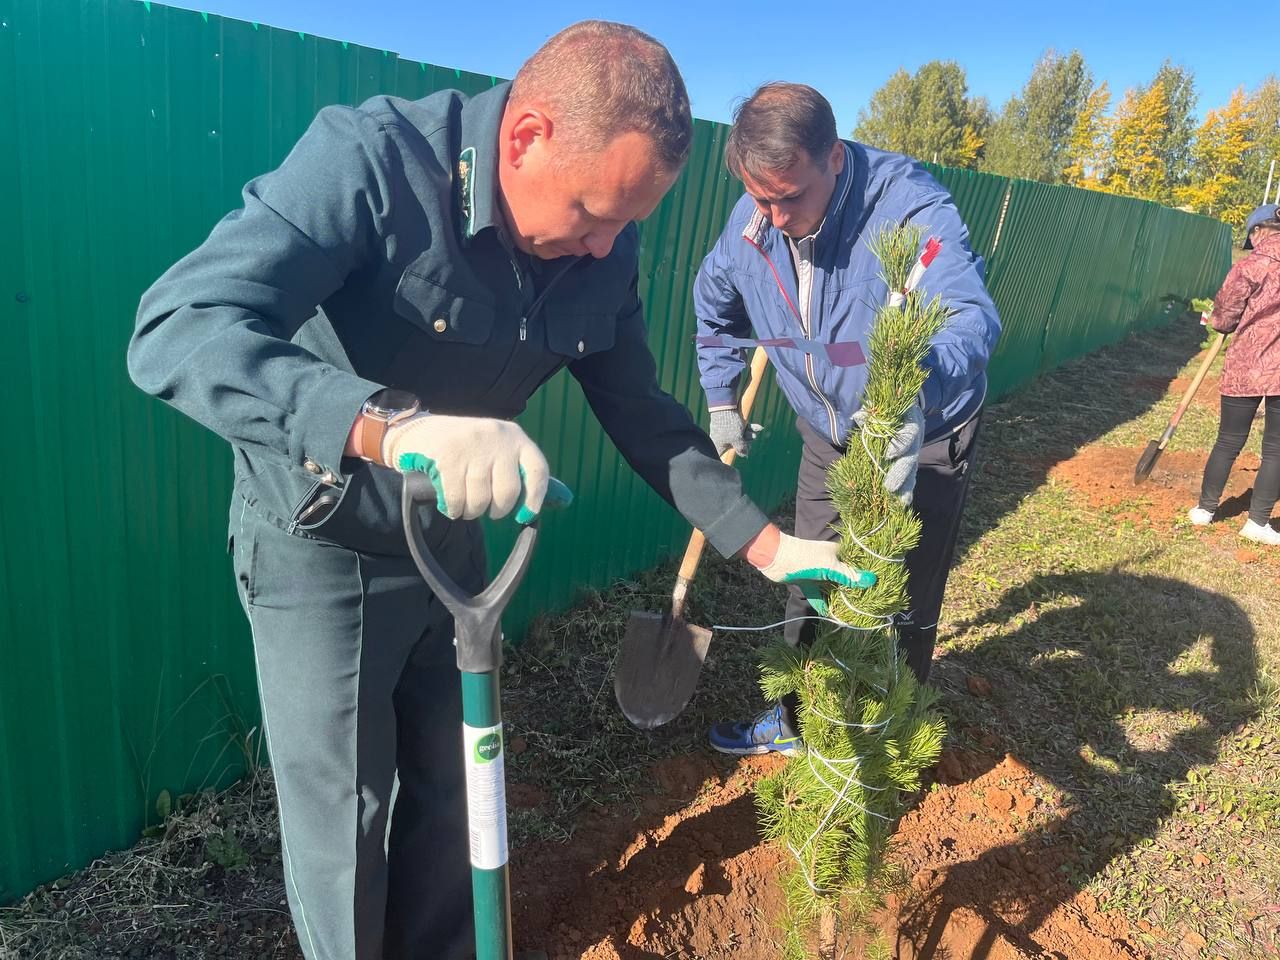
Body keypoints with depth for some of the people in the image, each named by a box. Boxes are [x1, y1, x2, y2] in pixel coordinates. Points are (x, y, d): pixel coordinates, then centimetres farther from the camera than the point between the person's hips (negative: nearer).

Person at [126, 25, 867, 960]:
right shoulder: (372, 157, -28)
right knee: (344, 818, 6)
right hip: (320, 547, -5)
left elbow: (645, 419, 0)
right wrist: (395, 426, -53)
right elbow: (178, 332, -38)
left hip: (450, 545, 5)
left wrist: (770, 545, -5)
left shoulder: (602, 255, -10)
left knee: (451, 789, 19)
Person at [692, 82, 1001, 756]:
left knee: (902, 605, 5)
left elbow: (970, 316, -45)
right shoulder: (752, 221, -12)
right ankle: (800, 718, 38)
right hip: (827, 435, 5)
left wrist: (912, 398, -64)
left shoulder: (906, 202, -30)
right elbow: (714, 305, 8)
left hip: (922, 439, -5)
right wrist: (721, 401, 6)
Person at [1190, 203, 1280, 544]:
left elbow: (1222, 320, -4)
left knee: (1229, 443, 10)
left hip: (1244, 371, -2)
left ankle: (1205, 509, 20)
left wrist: (1216, 317, 18)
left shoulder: (1249, 267, -6)